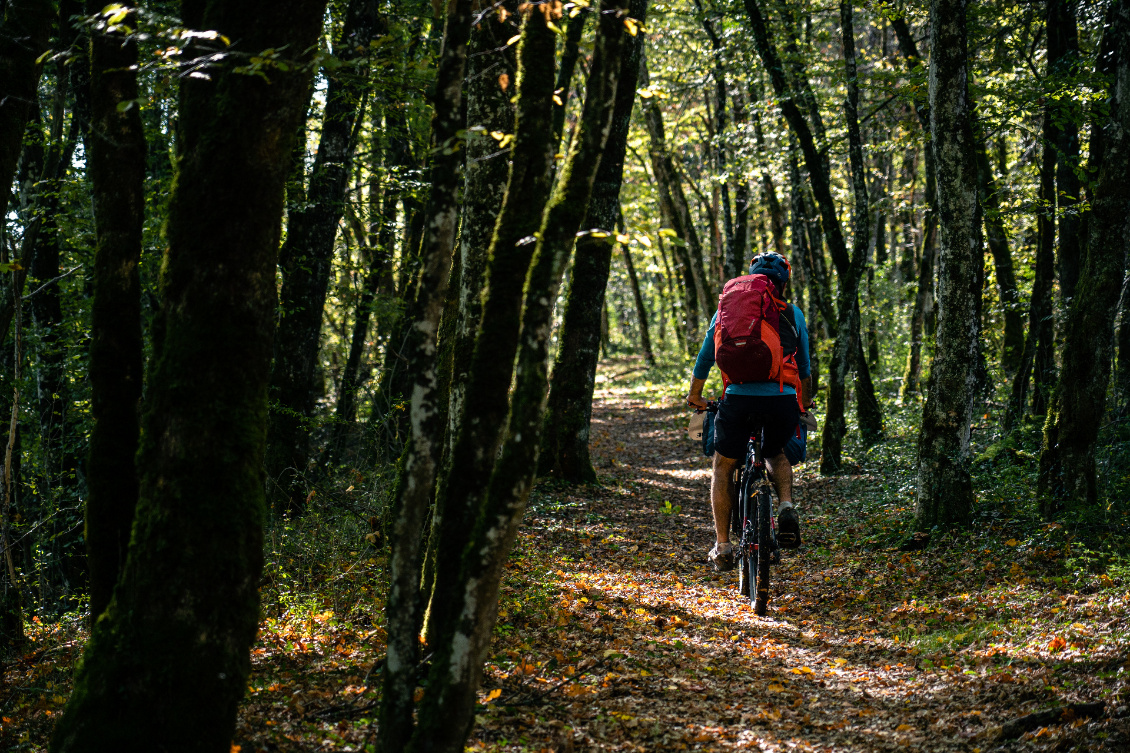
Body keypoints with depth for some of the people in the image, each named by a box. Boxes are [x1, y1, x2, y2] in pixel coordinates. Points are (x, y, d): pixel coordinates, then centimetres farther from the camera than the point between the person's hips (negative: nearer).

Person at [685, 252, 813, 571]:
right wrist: (805, 401, 41)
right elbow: (804, 365, 24)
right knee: (776, 454, 31)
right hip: (782, 401, 1)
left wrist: (695, 395, 33)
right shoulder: (793, 315, 14)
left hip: (739, 399, -1)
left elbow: (705, 357, 17)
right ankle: (786, 507, 5)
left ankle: (722, 545, 14)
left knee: (723, 468, 19)